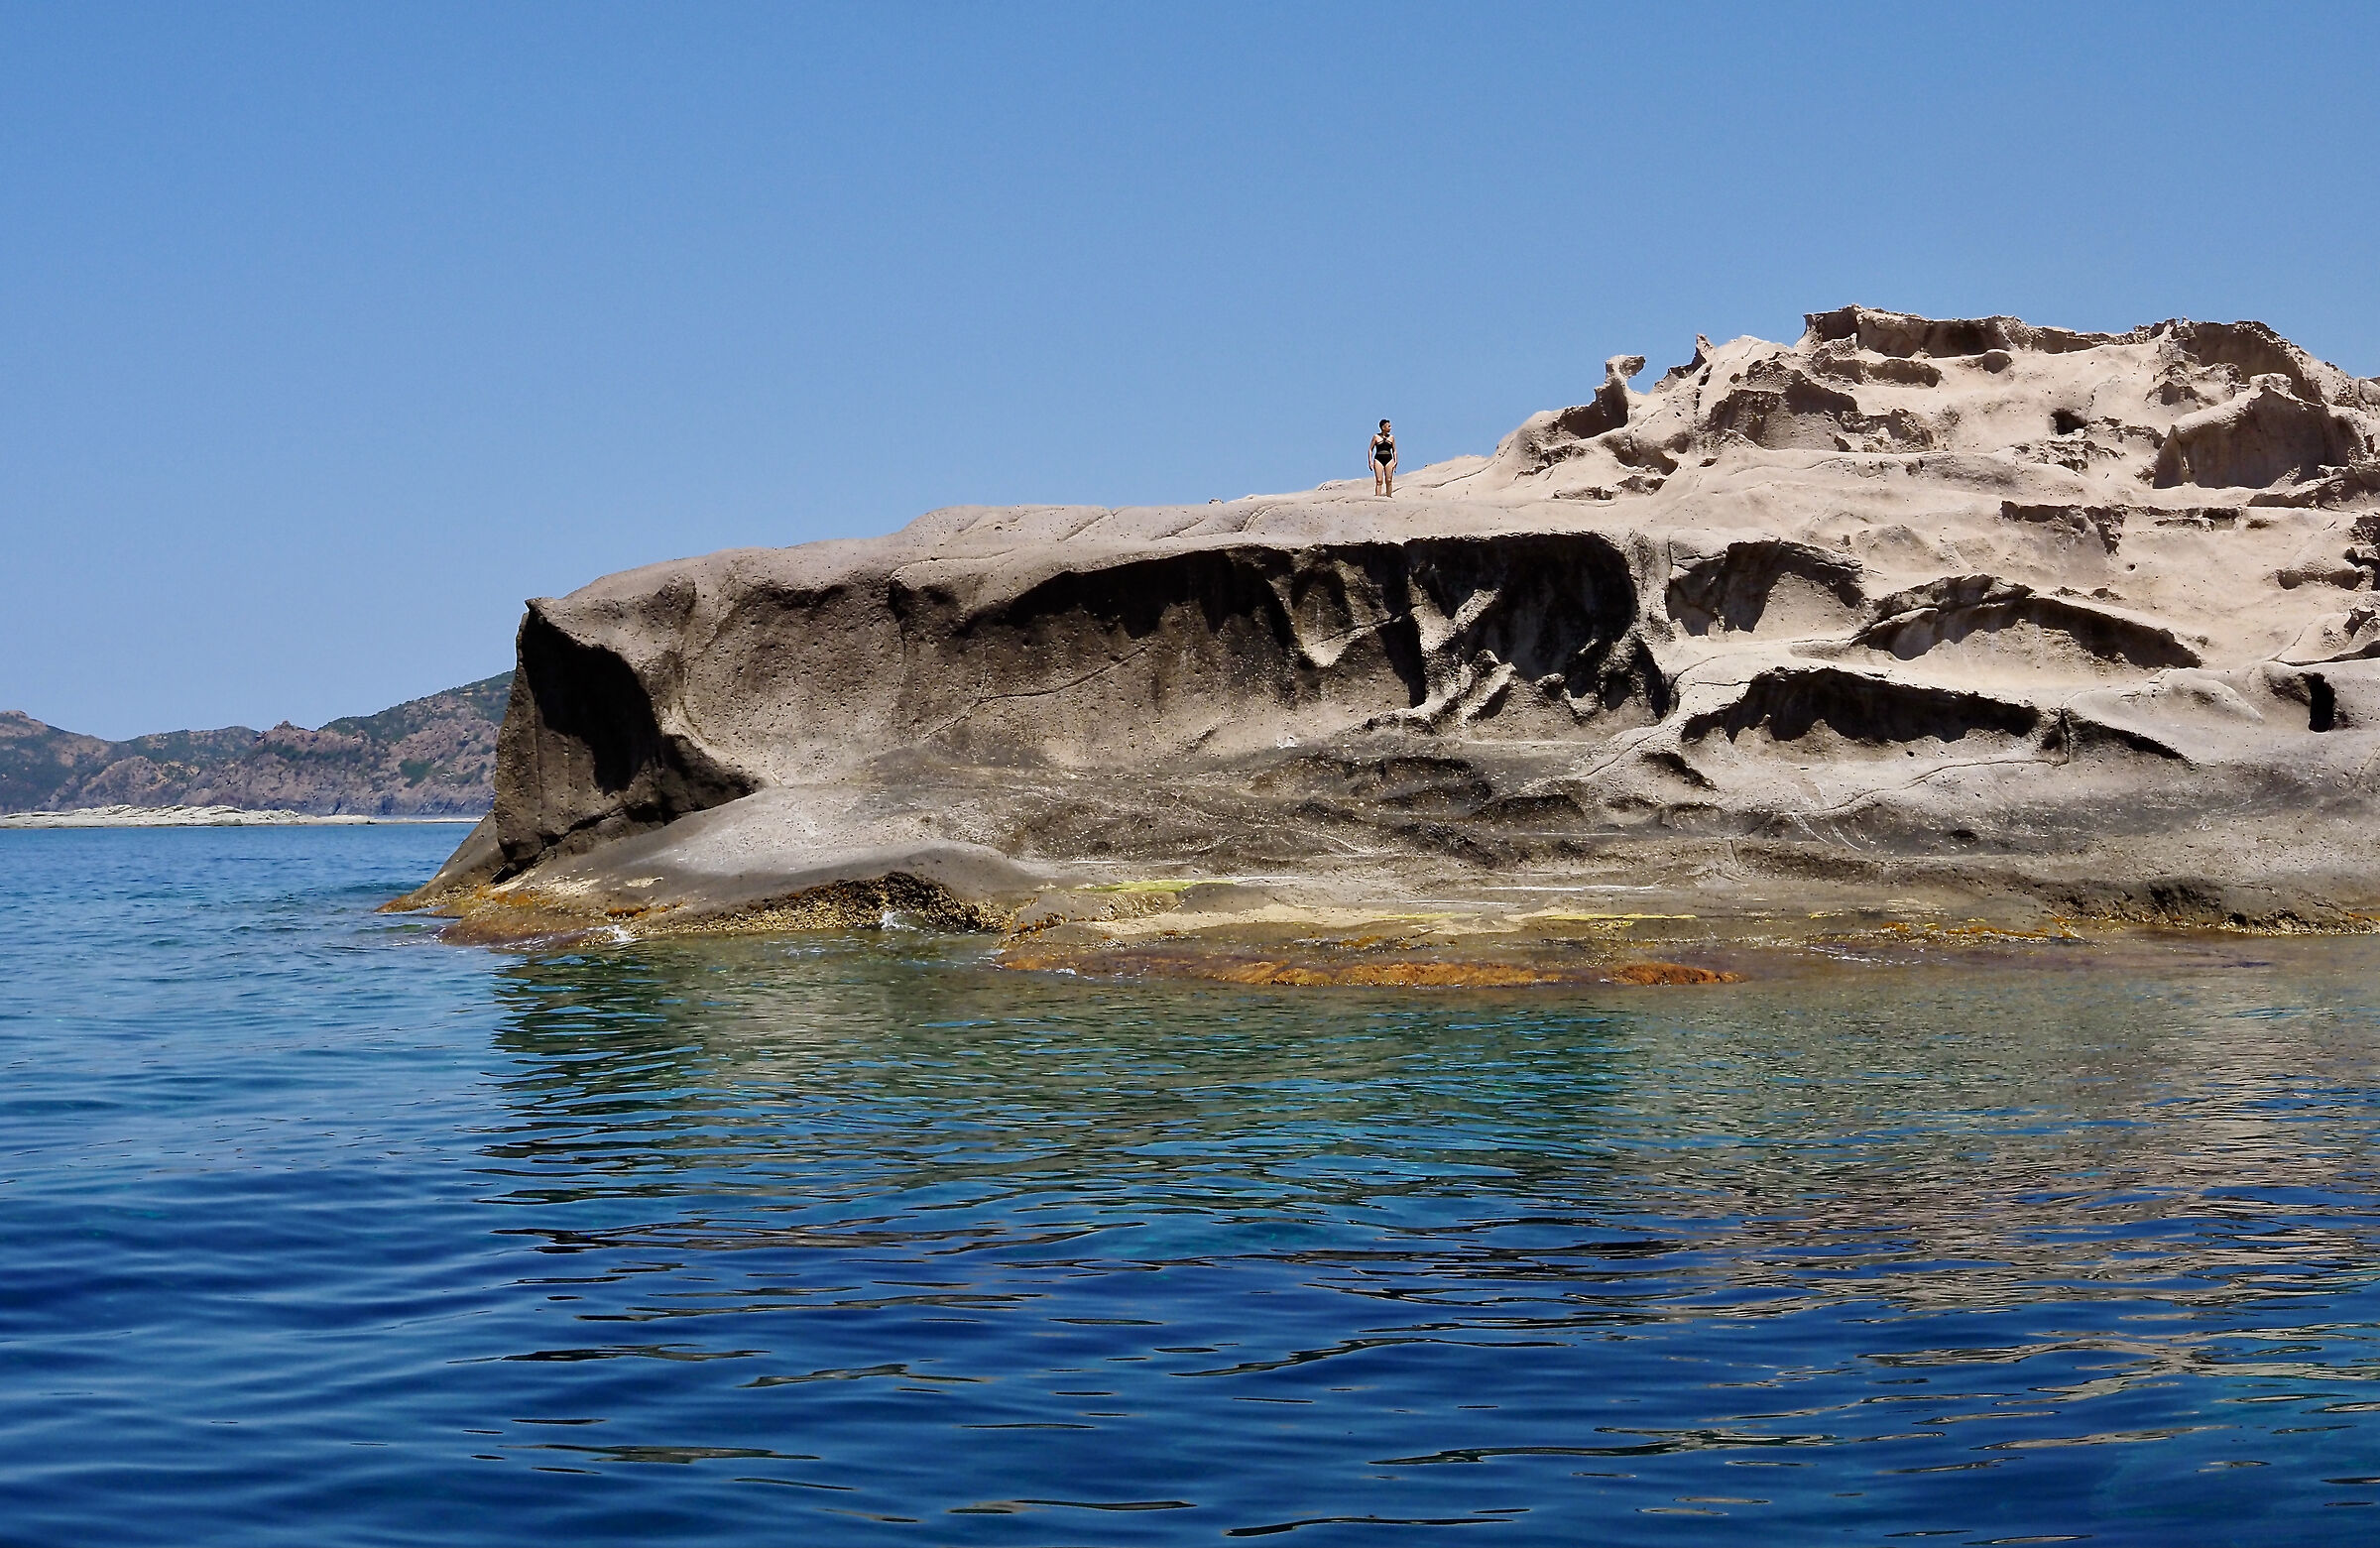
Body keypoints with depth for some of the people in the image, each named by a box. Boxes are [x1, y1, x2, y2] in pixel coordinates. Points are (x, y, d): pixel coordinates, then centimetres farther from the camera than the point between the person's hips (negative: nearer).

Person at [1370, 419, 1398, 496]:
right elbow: (1370, 449, 4)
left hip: (1389, 460, 3)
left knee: (1389, 481, 1)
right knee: (1379, 481, -7)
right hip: (1378, 460, -3)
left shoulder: (1391, 437, 10)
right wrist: (1370, 461, -5)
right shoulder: (1376, 437, 3)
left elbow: (1394, 450, 14)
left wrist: (1395, 461, 3)